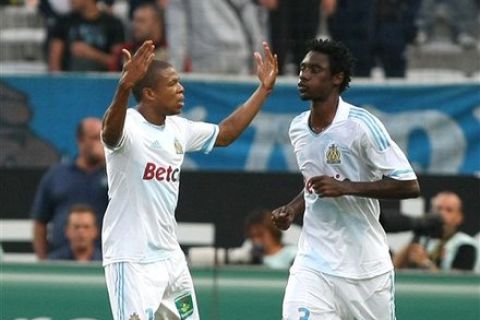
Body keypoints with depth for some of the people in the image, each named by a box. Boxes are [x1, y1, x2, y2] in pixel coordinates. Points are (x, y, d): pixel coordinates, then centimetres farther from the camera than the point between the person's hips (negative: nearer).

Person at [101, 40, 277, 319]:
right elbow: (110, 133, -41)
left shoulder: (179, 129, 9)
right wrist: (124, 87, -59)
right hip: (132, 261, -9)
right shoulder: (128, 125, -16)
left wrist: (264, 90, 22)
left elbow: (225, 133, 26)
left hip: (170, 255, 9)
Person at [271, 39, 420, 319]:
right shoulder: (297, 128, 7)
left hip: (365, 268, -4)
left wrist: (346, 187, -24)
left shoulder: (361, 125, -14)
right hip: (313, 263, 4)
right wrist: (292, 209, 4)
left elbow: (409, 186, -16)